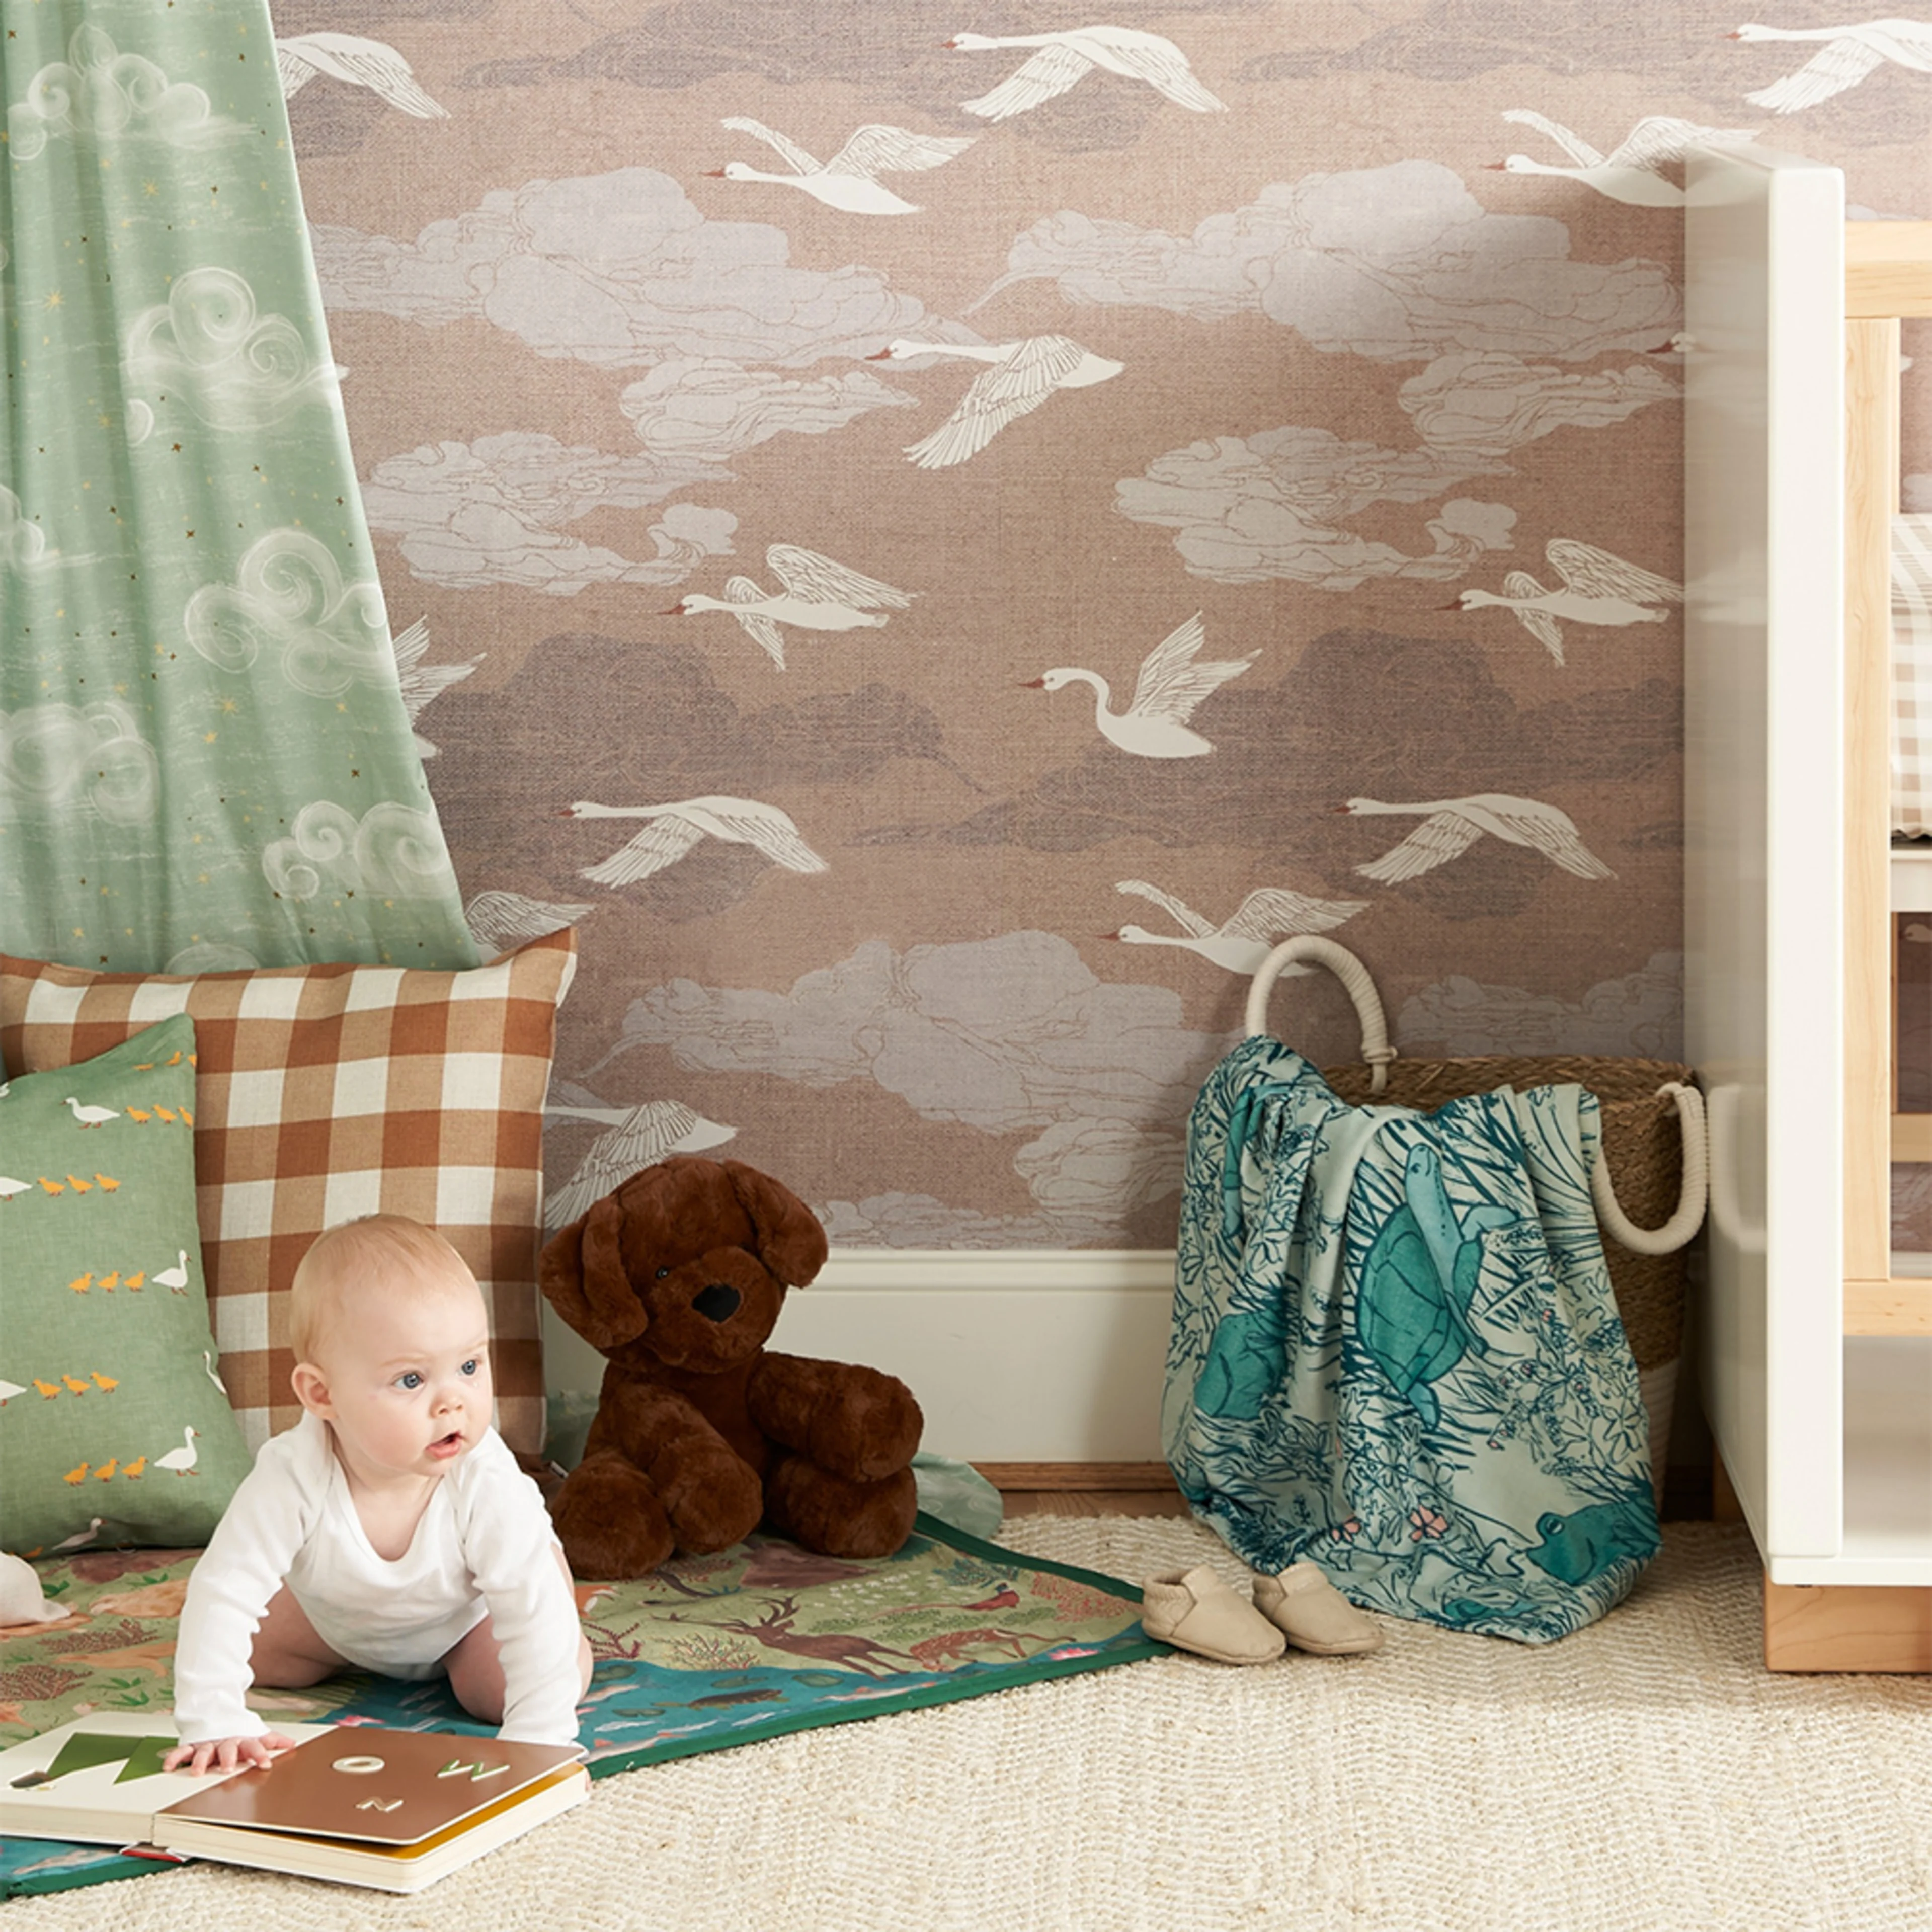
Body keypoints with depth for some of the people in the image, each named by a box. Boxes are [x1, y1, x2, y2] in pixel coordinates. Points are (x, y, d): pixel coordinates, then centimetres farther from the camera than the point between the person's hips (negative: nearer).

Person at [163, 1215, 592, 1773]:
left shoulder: (488, 1484, -43)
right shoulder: (292, 1477, -42)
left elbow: (537, 1608, -40)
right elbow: (222, 1591, -39)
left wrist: (535, 1743, -45)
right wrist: (213, 1723, -44)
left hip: (462, 1615, -2)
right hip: (338, 1616, 2)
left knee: (495, 1693, -18)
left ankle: (454, 1659, 17)